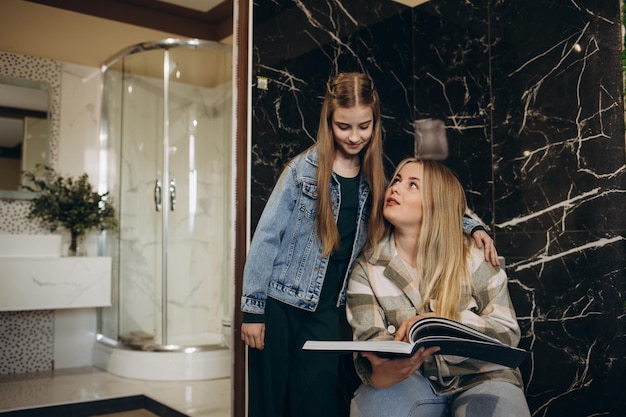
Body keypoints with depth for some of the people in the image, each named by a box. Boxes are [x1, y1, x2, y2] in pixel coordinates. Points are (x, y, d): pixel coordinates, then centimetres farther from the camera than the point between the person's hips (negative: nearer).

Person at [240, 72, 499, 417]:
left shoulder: (374, 178, 4)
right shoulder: (304, 168, -8)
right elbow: (267, 236, -7)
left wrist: (470, 227, -3)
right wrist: (252, 307, -9)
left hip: (326, 310, 3)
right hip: (278, 303, -3)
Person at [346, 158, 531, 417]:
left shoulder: (473, 257, -7)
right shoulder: (367, 269, -5)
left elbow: (508, 331, -5)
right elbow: (370, 342, -12)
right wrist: (380, 373, -38)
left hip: (479, 377, 0)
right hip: (410, 378, 0)